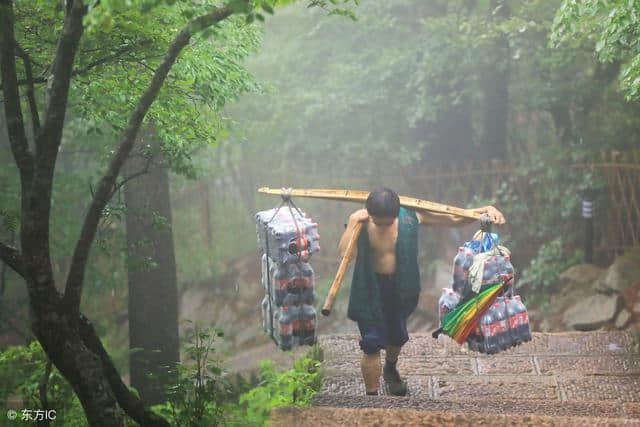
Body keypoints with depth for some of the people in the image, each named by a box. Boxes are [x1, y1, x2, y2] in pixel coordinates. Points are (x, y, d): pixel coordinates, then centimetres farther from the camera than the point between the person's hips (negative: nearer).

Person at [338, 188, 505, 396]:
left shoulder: (410, 216, -15)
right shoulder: (361, 222, -19)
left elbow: (454, 219, -11)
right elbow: (344, 253, -32)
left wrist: (486, 210, -22)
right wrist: (352, 222, -33)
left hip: (400, 289, 3)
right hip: (371, 291, -3)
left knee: (397, 337, 24)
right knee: (372, 345, -3)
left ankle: (390, 370, 56)